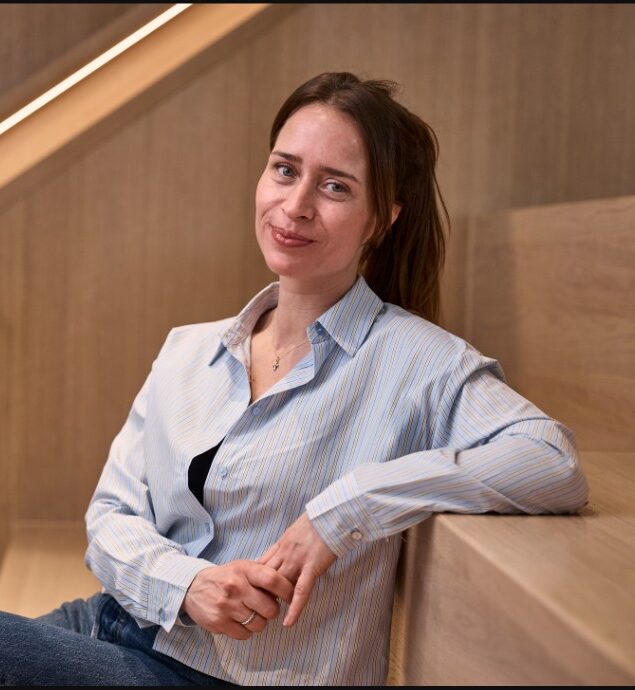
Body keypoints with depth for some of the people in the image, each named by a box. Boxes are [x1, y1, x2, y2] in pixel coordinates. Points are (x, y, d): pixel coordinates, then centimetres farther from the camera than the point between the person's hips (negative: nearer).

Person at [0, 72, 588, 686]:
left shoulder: (414, 360, -8)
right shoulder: (187, 349, 9)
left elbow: (556, 465, -22)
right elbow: (112, 513, 7)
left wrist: (346, 507, -25)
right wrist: (186, 583, -15)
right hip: (122, 624, 6)